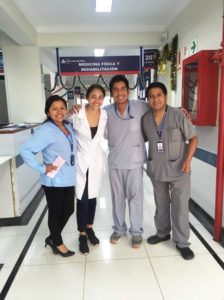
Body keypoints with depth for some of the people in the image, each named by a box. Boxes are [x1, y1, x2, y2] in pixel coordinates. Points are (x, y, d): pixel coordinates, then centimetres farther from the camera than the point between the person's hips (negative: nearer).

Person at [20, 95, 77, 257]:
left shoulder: (69, 127, 7)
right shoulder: (45, 130, -16)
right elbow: (25, 150, -21)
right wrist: (42, 168, -20)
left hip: (69, 179, 7)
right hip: (54, 181, -7)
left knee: (68, 210, 18)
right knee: (55, 213, 12)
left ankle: (52, 238, 42)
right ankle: (58, 243, 37)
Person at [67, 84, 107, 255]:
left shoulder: (105, 116, -4)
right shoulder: (76, 115, -15)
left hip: (97, 161, 3)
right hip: (80, 161, -3)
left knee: (93, 197, 15)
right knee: (82, 199, 3)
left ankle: (90, 228, 37)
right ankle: (82, 235, 23)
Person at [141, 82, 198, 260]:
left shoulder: (178, 115, -12)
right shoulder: (145, 119, 0)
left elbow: (193, 138, -7)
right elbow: (142, 140, 15)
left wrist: (188, 159, -17)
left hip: (178, 170, -3)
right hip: (156, 170, 4)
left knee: (180, 206, 2)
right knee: (161, 204, 18)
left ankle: (182, 242, 22)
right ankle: (163, 233, 39)